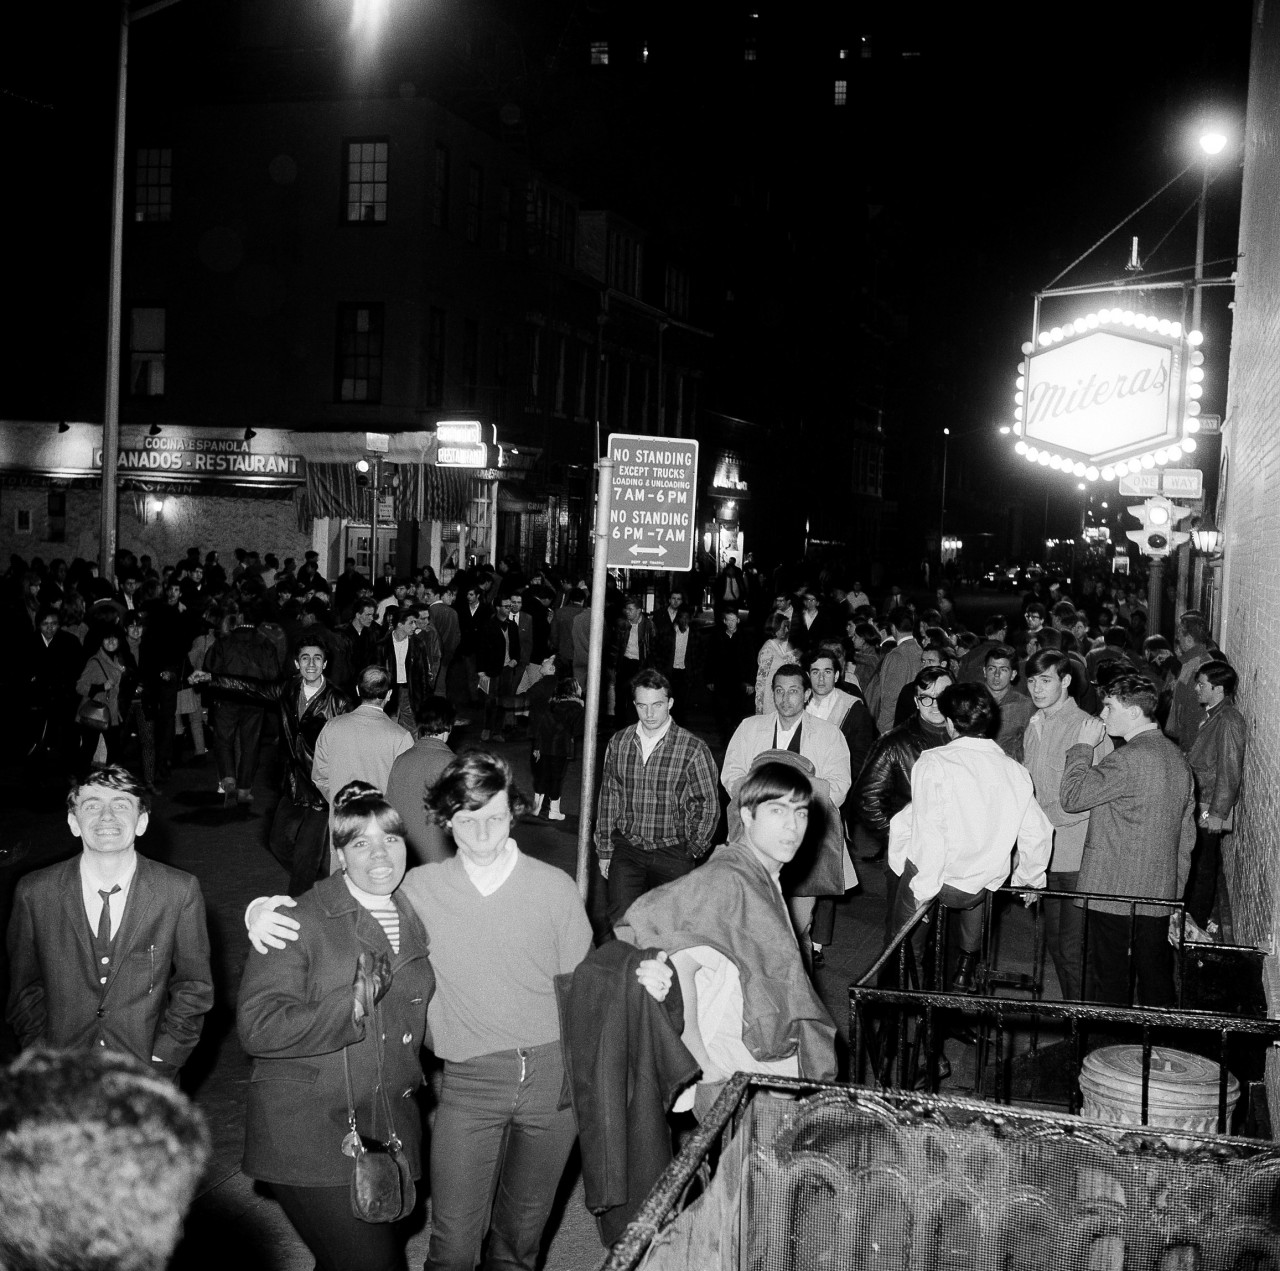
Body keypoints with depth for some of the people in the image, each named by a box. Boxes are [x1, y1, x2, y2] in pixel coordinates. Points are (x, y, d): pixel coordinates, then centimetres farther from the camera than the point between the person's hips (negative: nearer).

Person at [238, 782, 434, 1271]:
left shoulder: (414, 921, 9)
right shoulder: (301, 922, -12)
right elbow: (257, 1027, -20)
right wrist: (350, 1008, -28)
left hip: (390, 1135, 7)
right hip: (309, 1135, -6)